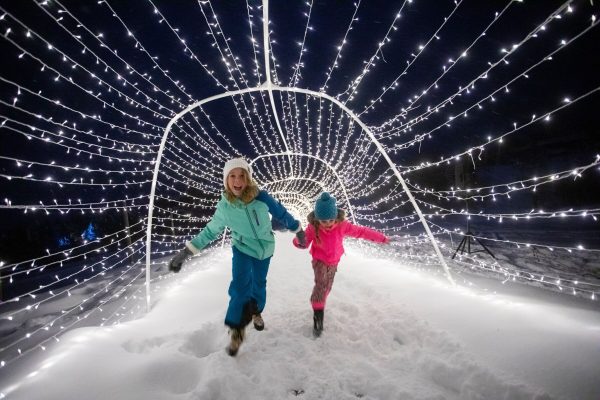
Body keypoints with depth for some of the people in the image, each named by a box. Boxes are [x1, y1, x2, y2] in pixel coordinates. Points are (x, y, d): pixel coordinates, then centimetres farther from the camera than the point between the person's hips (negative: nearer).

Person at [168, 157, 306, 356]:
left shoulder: (261, 197, -24)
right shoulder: (224, 206, -19)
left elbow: (281, 213, -7)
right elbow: (210, 231, -5)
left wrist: (298, 230, 5)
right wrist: (187, 251, -6)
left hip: (265, 248, 1)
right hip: (242, 249, -1)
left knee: (259, 283, 17)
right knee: (241, 286, -20)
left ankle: (257, 312, 49)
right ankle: (237, 329, 2)